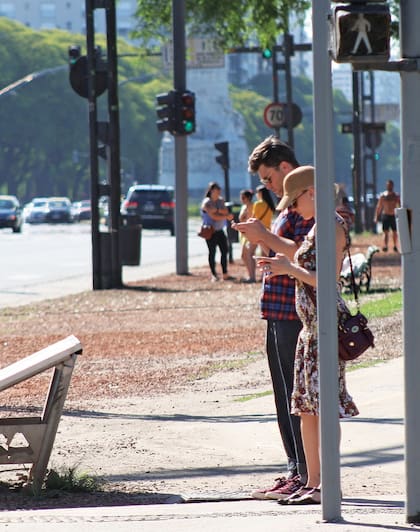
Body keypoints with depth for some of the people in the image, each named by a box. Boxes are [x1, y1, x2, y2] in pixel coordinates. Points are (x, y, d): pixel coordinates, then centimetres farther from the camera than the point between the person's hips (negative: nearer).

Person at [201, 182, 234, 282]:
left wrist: (217, 210, -20)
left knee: (224, 251, 2)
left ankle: (225, 274, 9)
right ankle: (214, 275, 3)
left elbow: (226, 211, -2)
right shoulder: (206, 202, -9)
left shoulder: (221, 200, 12)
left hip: (220, 230, 6)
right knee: (212, 252, -4)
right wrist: (226, 216, -11)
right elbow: (214, 216, -18)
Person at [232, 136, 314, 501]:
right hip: (281, 314, 11)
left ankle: (306, 475, -8)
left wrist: (265, 235, -16)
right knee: (286, 395, 12)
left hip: (293, 315, -11)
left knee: (295, 394, -9)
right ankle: (297, 471, 17)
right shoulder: (292, 204, 20)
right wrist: (261, 239, 9)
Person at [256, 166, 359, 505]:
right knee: (306, 408, 10)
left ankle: (327, 486, -6)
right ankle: (313, 484, 15)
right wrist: (287, 268, 14)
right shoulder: (318, 228, 17)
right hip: (311, 327, 10)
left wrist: (291, 269, -11)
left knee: (324, 406, -8)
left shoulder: (332, 227, -12)